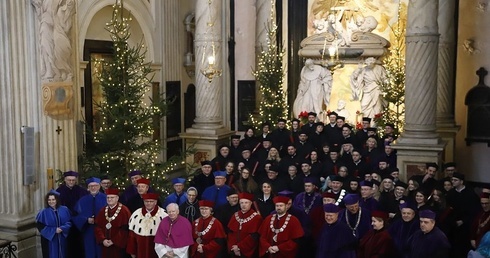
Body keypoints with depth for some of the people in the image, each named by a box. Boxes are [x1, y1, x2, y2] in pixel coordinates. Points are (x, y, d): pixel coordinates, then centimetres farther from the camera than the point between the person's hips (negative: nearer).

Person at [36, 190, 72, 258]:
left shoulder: (64, 210, 1)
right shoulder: (44, 212, -5)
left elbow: (69, 222, 2)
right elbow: (40, 226, -9)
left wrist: (62, 228, -17)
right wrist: (54, 230, -16)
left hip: (62, 240, 3)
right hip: (50, 240, -2)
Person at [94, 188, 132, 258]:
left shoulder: (124, 211, -9)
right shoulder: (102, 211, 9)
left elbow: (125, 229, -14)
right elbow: (98, 227, 5)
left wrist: (114, 241, -15)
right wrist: (103, 240, -9)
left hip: (118, 246, -5)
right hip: (105, 245, 5)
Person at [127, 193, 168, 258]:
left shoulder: (163, 215, -9)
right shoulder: (136, 214, 1)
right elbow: (132, 234, 6)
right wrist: (132, 251, 7)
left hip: (156, 251, -3)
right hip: (140, 251, 3)